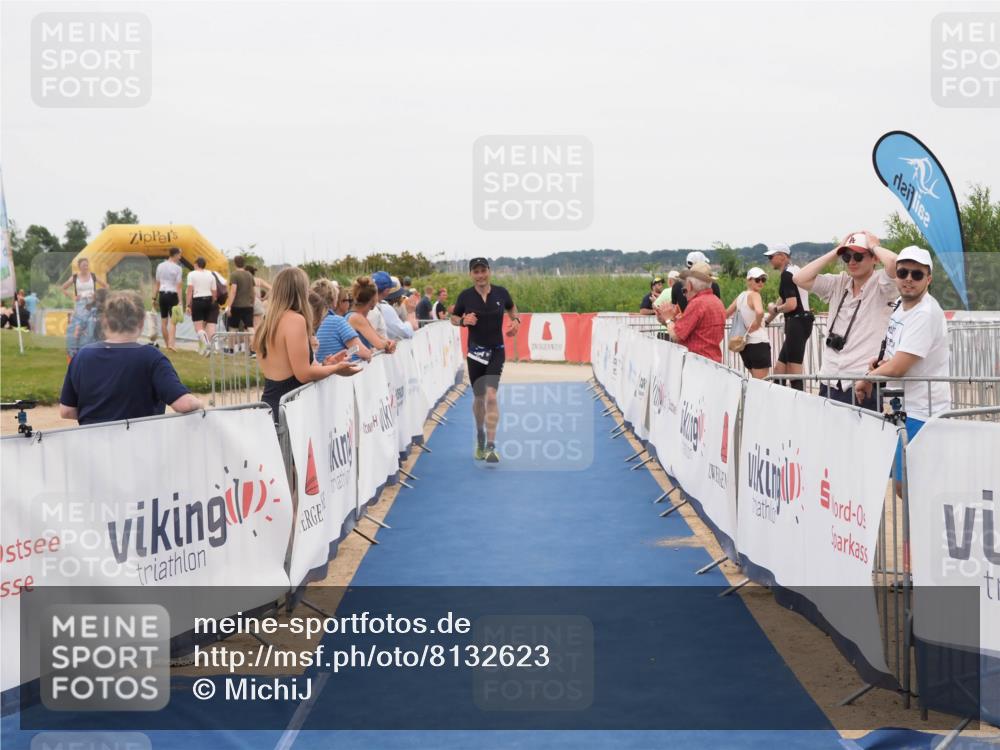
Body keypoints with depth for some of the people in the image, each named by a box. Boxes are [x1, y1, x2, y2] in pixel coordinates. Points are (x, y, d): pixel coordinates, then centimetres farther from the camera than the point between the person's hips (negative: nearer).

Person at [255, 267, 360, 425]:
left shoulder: (268, 322, 13)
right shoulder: (295, 320, -12)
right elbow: (303, 374, -15)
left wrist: (323, 364, 20)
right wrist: (336, 368, -1)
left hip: (268, 404, 9)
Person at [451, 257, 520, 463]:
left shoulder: (501, 292, -2)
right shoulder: (465, 296, -4)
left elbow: (511, 308, 18)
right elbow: (453, 318, 7)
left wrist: (515, 320, -1)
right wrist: (463, 321, -15)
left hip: (496, 351, -1)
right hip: (475, 351, 1)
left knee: (491, 395, -16)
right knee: (478, 398, 12)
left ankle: (491, 447, -18)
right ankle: (480, 437, 38)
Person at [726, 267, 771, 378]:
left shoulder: (741, 296, 13)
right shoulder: (754, 295, -10)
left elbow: (725, 314, 21)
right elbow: (759, 312, -30)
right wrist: (756, 324, -13)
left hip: (745, 344, 8)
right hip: (759, 343, -8)